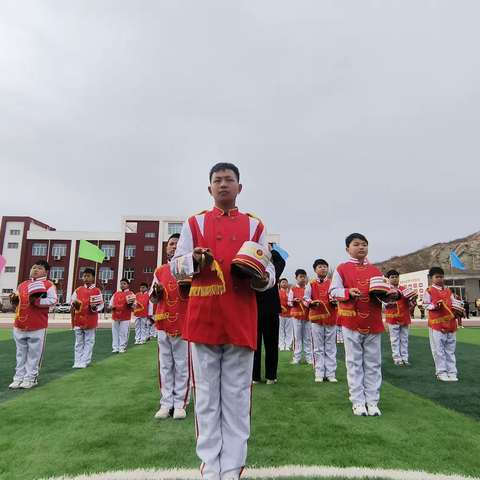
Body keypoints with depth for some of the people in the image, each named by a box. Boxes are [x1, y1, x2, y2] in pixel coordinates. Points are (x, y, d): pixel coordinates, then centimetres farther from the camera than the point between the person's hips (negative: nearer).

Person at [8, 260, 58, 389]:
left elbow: (53, 300, -15)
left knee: (34, 354, 3)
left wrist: (37, 301, -23)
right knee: (21, 354, 14)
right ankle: (19, 378, 24)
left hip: (38, 327, -5)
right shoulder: (22, 285, 14)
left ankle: (30, 378, 14)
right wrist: (14, 300, -2)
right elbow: (16, 301, 20)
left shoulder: (48, 285, -4)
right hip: (19, 326, 5)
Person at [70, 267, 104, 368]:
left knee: (89, 342, 3)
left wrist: (95, 308, -20)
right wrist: (74, 304, -9)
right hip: (78, 320, 3)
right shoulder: (78, 290, 9)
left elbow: (101, 305, -1)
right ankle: (77, 362, 19)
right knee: (79, 342, 11)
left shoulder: (97, 291, -1)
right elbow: (72, 302, 12)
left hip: (90, 321, -3)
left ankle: (85, 361, 11)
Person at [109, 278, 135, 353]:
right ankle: (115, 348, 15)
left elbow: (134, 304, -1)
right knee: (115, 333, 7)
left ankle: (122, 348, 8)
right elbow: (111, 302, 20)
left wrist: (130, 304, -22)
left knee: (123, 333, -2)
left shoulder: (131, 294, 2)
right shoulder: (116, 294, 15)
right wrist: (111, 307, -1)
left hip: (125, 318, -4)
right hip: (115, 317, 4)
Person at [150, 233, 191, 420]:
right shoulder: (159, 271, 10)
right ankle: (166, 403, 19)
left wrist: (187, 286, -21)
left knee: (182, 366, 3)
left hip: (184, 323, -3)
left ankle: (180, 404, 14)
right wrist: (157, 292, -10)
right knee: (165, 366, 9)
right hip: (163, 323, 3)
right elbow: (153, 299, 12)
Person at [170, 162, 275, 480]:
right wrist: (194, 260, -17)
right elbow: (176, 266, 5)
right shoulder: (195, 223, 9)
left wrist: (262, 279, -14)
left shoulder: (254, 225, 10)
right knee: (206, 394, 9)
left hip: (240, 321, 0)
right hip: (204, 319, 0)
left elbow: (269, 271, 9)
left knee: (237, 395, 7)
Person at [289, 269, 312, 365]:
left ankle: (309, 357, 14)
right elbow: (289, 302, 2)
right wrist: (295, 301, -19)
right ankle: (297, 357, 8)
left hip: (307, 315, 2)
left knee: (308, 337, 6)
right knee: (297, 337, 2)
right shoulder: (293, 289, 2)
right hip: (297, 315, -2)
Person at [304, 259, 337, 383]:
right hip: (316, 319, -1)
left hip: (331, 318, 1)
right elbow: (305, 299, 3)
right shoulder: (311, 284, 4)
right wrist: (311, 303, -18)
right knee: (318, 348, 5)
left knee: (331, 348, 6)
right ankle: (319, 373, 13)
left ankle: (330, 373, 15)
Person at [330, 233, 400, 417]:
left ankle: (372, 401, 21)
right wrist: (349, 292, -24)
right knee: (354, 363, 5)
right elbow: (333, 291, -6)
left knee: (373, 364, 9)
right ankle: (357, 401, 15)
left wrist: (393, 294, -10)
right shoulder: (342, 269, -1)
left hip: (373, 323, 4)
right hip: (351, 322, -3)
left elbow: (384, 292, 11)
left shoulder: (375, 271, 10)